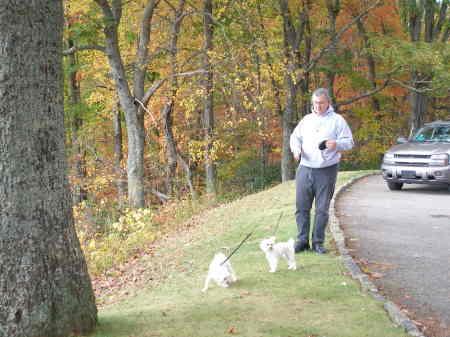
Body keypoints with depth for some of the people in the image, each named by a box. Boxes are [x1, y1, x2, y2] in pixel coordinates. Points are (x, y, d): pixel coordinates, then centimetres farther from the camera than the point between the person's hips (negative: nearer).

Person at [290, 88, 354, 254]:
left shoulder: (337, 120, 3)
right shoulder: (307, 119, 15)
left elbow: (349, 141, 1)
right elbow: (295, 136, 20)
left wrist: (336, 144, -20)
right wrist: (296, 148, -2)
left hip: (327, 171, -3)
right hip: (305, 169, 3)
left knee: (322, 209, 1)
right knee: (302, 207, 2)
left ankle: (318, 242, 10)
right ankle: (302, 240, 10)